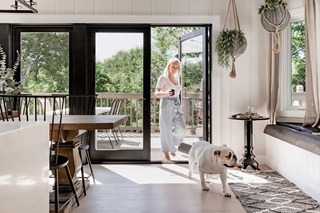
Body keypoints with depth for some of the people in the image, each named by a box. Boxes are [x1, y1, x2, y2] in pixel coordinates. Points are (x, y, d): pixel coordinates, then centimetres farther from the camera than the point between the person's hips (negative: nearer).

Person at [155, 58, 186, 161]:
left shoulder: (177, 78, 15)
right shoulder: (163, 78, -4)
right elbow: (156, 94, -9)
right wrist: (166, 93, -27)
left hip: (177, 105, 6)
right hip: (166, 105, -6)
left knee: (182, 129, -5)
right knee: (166, 130, -2)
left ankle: (172, 146, 22)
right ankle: (166, 155, 8)